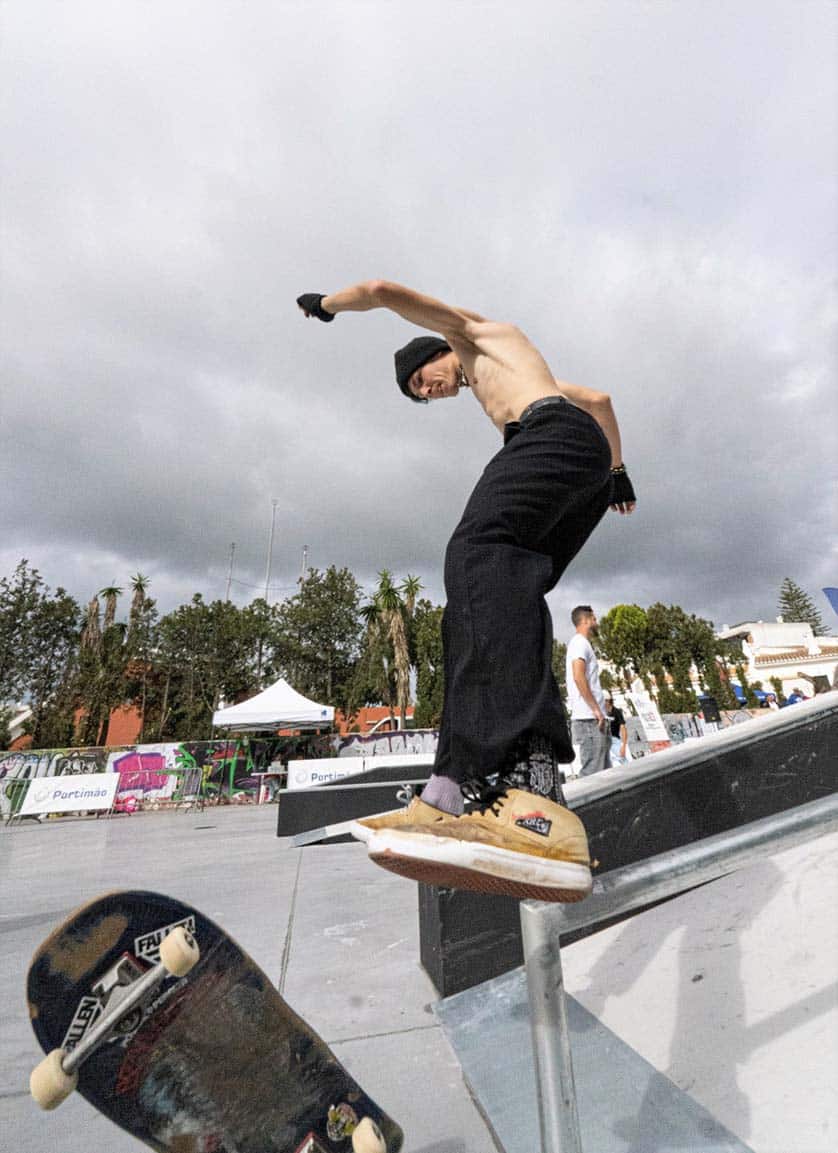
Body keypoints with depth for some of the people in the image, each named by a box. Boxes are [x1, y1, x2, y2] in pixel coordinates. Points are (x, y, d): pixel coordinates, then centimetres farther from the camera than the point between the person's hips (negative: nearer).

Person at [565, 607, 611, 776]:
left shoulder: (580, 643, 23)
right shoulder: (580, 643, -7)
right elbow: (578, 676, -21)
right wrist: (596, 709, -19)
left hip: (595, 719, 10)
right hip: (589, 719, -10)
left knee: (604, 771, 13)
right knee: (592, 773, -9)